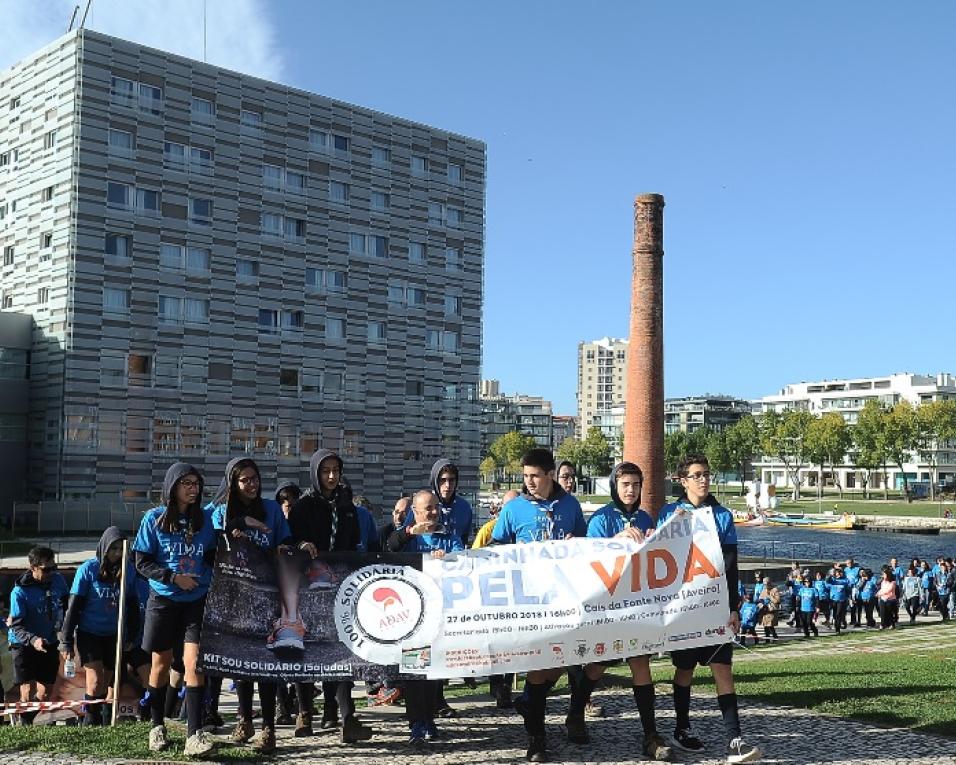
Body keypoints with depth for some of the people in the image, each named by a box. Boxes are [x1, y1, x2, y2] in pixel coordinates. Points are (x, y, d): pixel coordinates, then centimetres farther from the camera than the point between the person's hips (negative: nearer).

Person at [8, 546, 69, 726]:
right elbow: (16, 626, -21)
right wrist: (33, 640, -37)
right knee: (28, 692, -14)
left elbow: (66, 604, 13)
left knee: (45, 695, 9)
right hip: (24, 645, -5)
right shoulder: (20, 592, -19)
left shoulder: (58, 580, -6)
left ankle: (25, 717, 34)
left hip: (49, 644, 5)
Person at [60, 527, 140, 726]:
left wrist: (131, 637, 11)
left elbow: (133, 606, 9)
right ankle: (91, 721, 4)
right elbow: (74, 607, -8)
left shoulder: (129, 570, -3)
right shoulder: (88, 569, -11)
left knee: (108, 682, 9)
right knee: (96, 681, -12)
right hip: (89, 633, -3)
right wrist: (67, 642, -7)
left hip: (115, 635, 3)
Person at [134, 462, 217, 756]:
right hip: (163, 599, 0)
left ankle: (195, 734, -12)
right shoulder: (154, 519, -3)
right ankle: (157, 726, 30)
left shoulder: (205, 518, 2)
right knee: (161, 664, 11)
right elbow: (142, 562, -5)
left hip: (197, 600, 0)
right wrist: (174, 577, -16)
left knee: (193, 662, -11)